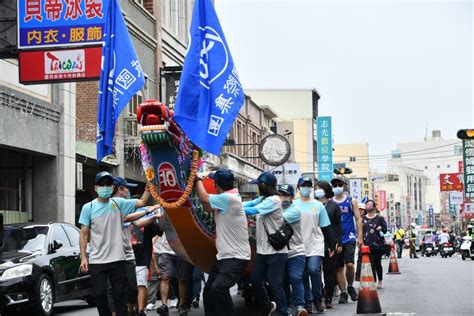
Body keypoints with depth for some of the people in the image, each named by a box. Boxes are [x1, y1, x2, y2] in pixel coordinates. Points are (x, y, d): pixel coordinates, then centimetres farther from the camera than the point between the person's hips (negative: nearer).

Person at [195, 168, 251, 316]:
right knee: (208, 291, 12)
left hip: (236, 257, -10)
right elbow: (208, 207, 20)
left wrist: (198, 179, 2)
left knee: (218, 289, -28)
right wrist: (199, 182, 14)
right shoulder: (225, 199, 10)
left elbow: (204, 198, -15)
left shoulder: (230, 198, -20)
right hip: (223, 256, 10)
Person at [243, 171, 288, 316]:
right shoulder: (263, 199, 14)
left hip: (276, 251, -9)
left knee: (275, 284, -6)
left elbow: (252, 210, -21)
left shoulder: (273, 200, -15)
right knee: (255, 281, 14)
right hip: (262, 250, 9)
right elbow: (249, 203, 4)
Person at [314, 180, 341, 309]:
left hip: (330, 244, -1)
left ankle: (328, 299, 8)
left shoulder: (334, 206, 7)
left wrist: (338, 243, -4)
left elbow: (338, 225, 5)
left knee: (330, 271, 3)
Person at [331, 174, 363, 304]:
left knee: (349, 264, -15)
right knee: (338, 267, 3)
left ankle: (350, 286, 10)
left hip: (349, 238, -2)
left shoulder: (351, 201, 5)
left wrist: (359, 236, -4)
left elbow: (358, 219, 5)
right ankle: (343, 292, 12)